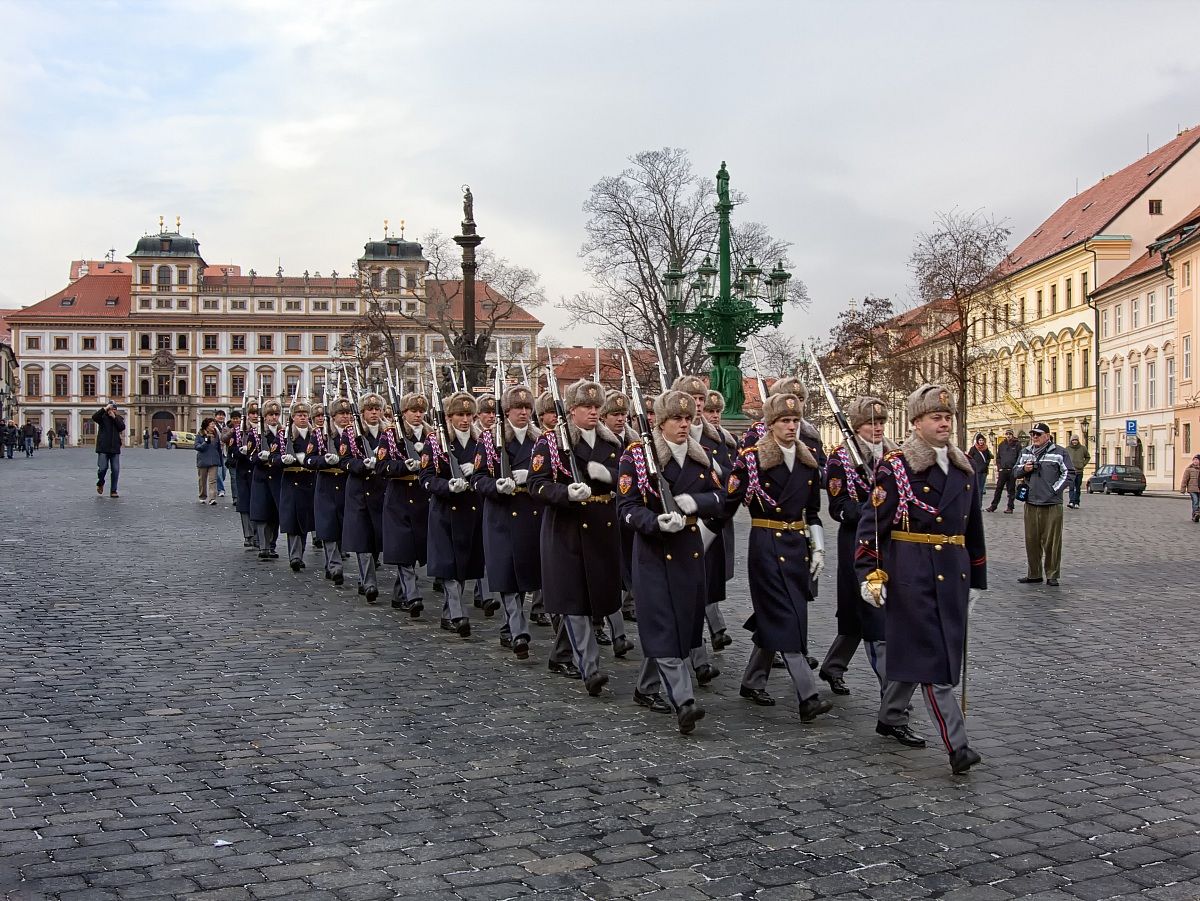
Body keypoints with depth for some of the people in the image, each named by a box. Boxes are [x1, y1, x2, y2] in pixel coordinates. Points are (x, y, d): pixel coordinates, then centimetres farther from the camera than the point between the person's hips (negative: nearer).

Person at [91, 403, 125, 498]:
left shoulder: (118, 418, 11)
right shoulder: (102, 417, 2)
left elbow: (122, 427, -5)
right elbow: (94, 417, -18)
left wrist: (114, 417, -11)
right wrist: (105, 408, -21)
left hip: (115, 448, 3)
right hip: (103, 448, -3)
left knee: (116, 470, -1)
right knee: (103, 468, -8)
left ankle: (113, 491, 8)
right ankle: (100, 483, 24)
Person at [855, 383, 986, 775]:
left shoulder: (963, 467, 12)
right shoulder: (896, 466, -8)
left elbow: (973, 527, 19)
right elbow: (873, 522, -10)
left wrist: (975, 578, 20)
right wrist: (869, 573, -18)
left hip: (953, 572, 7)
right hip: (912, 573, -7)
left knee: (913, 651, 17)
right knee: (932, 655, -7)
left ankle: (890, 718, 34)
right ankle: (957, 746, -8)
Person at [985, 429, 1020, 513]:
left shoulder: (1017, 444, 2)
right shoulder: (1001, 445, 11)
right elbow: (998, 457, 15)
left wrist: (1016, 468, -9)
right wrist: (999, 467, 3)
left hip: (1012, 471, -3)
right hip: (1003, 470, 3)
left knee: (1011, 489, 3)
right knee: (998, 488, 1)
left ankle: (1010, 507, 8)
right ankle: (993, 506, 3)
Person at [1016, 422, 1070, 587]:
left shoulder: (1059, 453, -1)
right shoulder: (1025, 452, 14)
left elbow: (1067, 473, -1)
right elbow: (1017, 472, 21)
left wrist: (1055, 490, -9)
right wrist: (1024, 469, -2)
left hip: (1052, 505, -5)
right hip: (1031, 503, 5)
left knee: (1052, 541, -2)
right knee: (1031, 540, 8)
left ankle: (1052, 575, 6)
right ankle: (1034, 573, 17)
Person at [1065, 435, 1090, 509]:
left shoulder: (1083, 448, 6)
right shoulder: (1067, 449, 1)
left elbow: (1088, 457, 20)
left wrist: (1083, 464, 7)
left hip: (1079, 471, 3)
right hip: (1071, 471, -2)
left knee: (1078, 488, 8)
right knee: (1071, 487, -16)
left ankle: (1076, 503, 14)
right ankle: (1071, 502, -25)